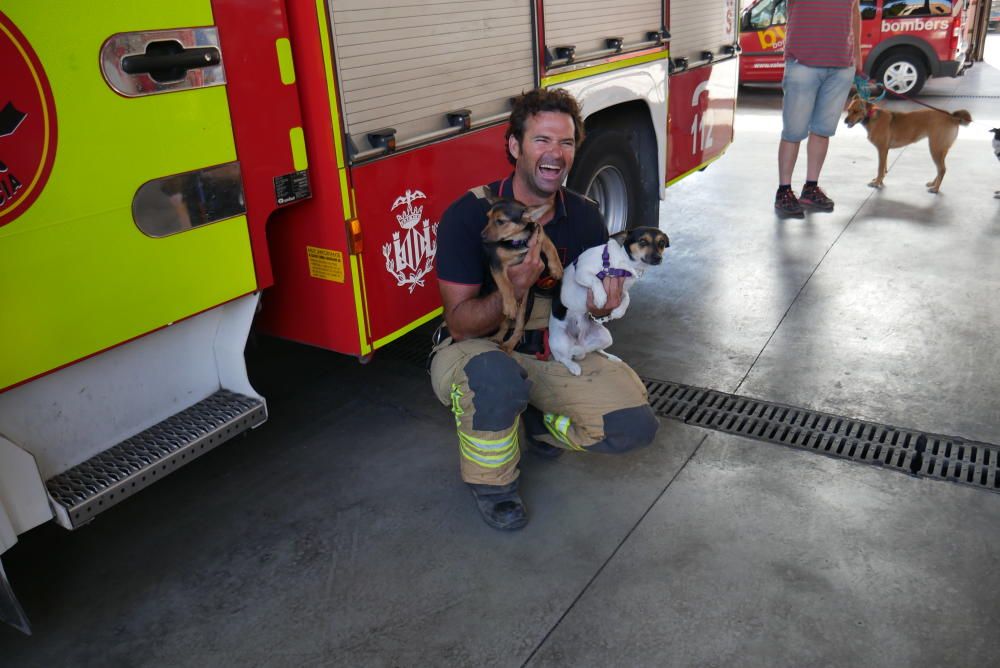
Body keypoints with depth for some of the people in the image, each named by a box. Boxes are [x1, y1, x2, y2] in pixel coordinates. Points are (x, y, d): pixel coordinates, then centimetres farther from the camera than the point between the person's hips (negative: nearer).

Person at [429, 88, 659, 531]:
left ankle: (539, 423, 16)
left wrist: (600, 304, -19)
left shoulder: (584, 217, -5)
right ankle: (492, 483, -8)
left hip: (552, 351, 4)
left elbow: (595, 300, 7)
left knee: (634, 425, -15)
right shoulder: (469, 215, -19)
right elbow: (461, 324, -20)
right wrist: (515, 288, -39)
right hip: (475, 350, -4)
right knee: (495, 376, -41)